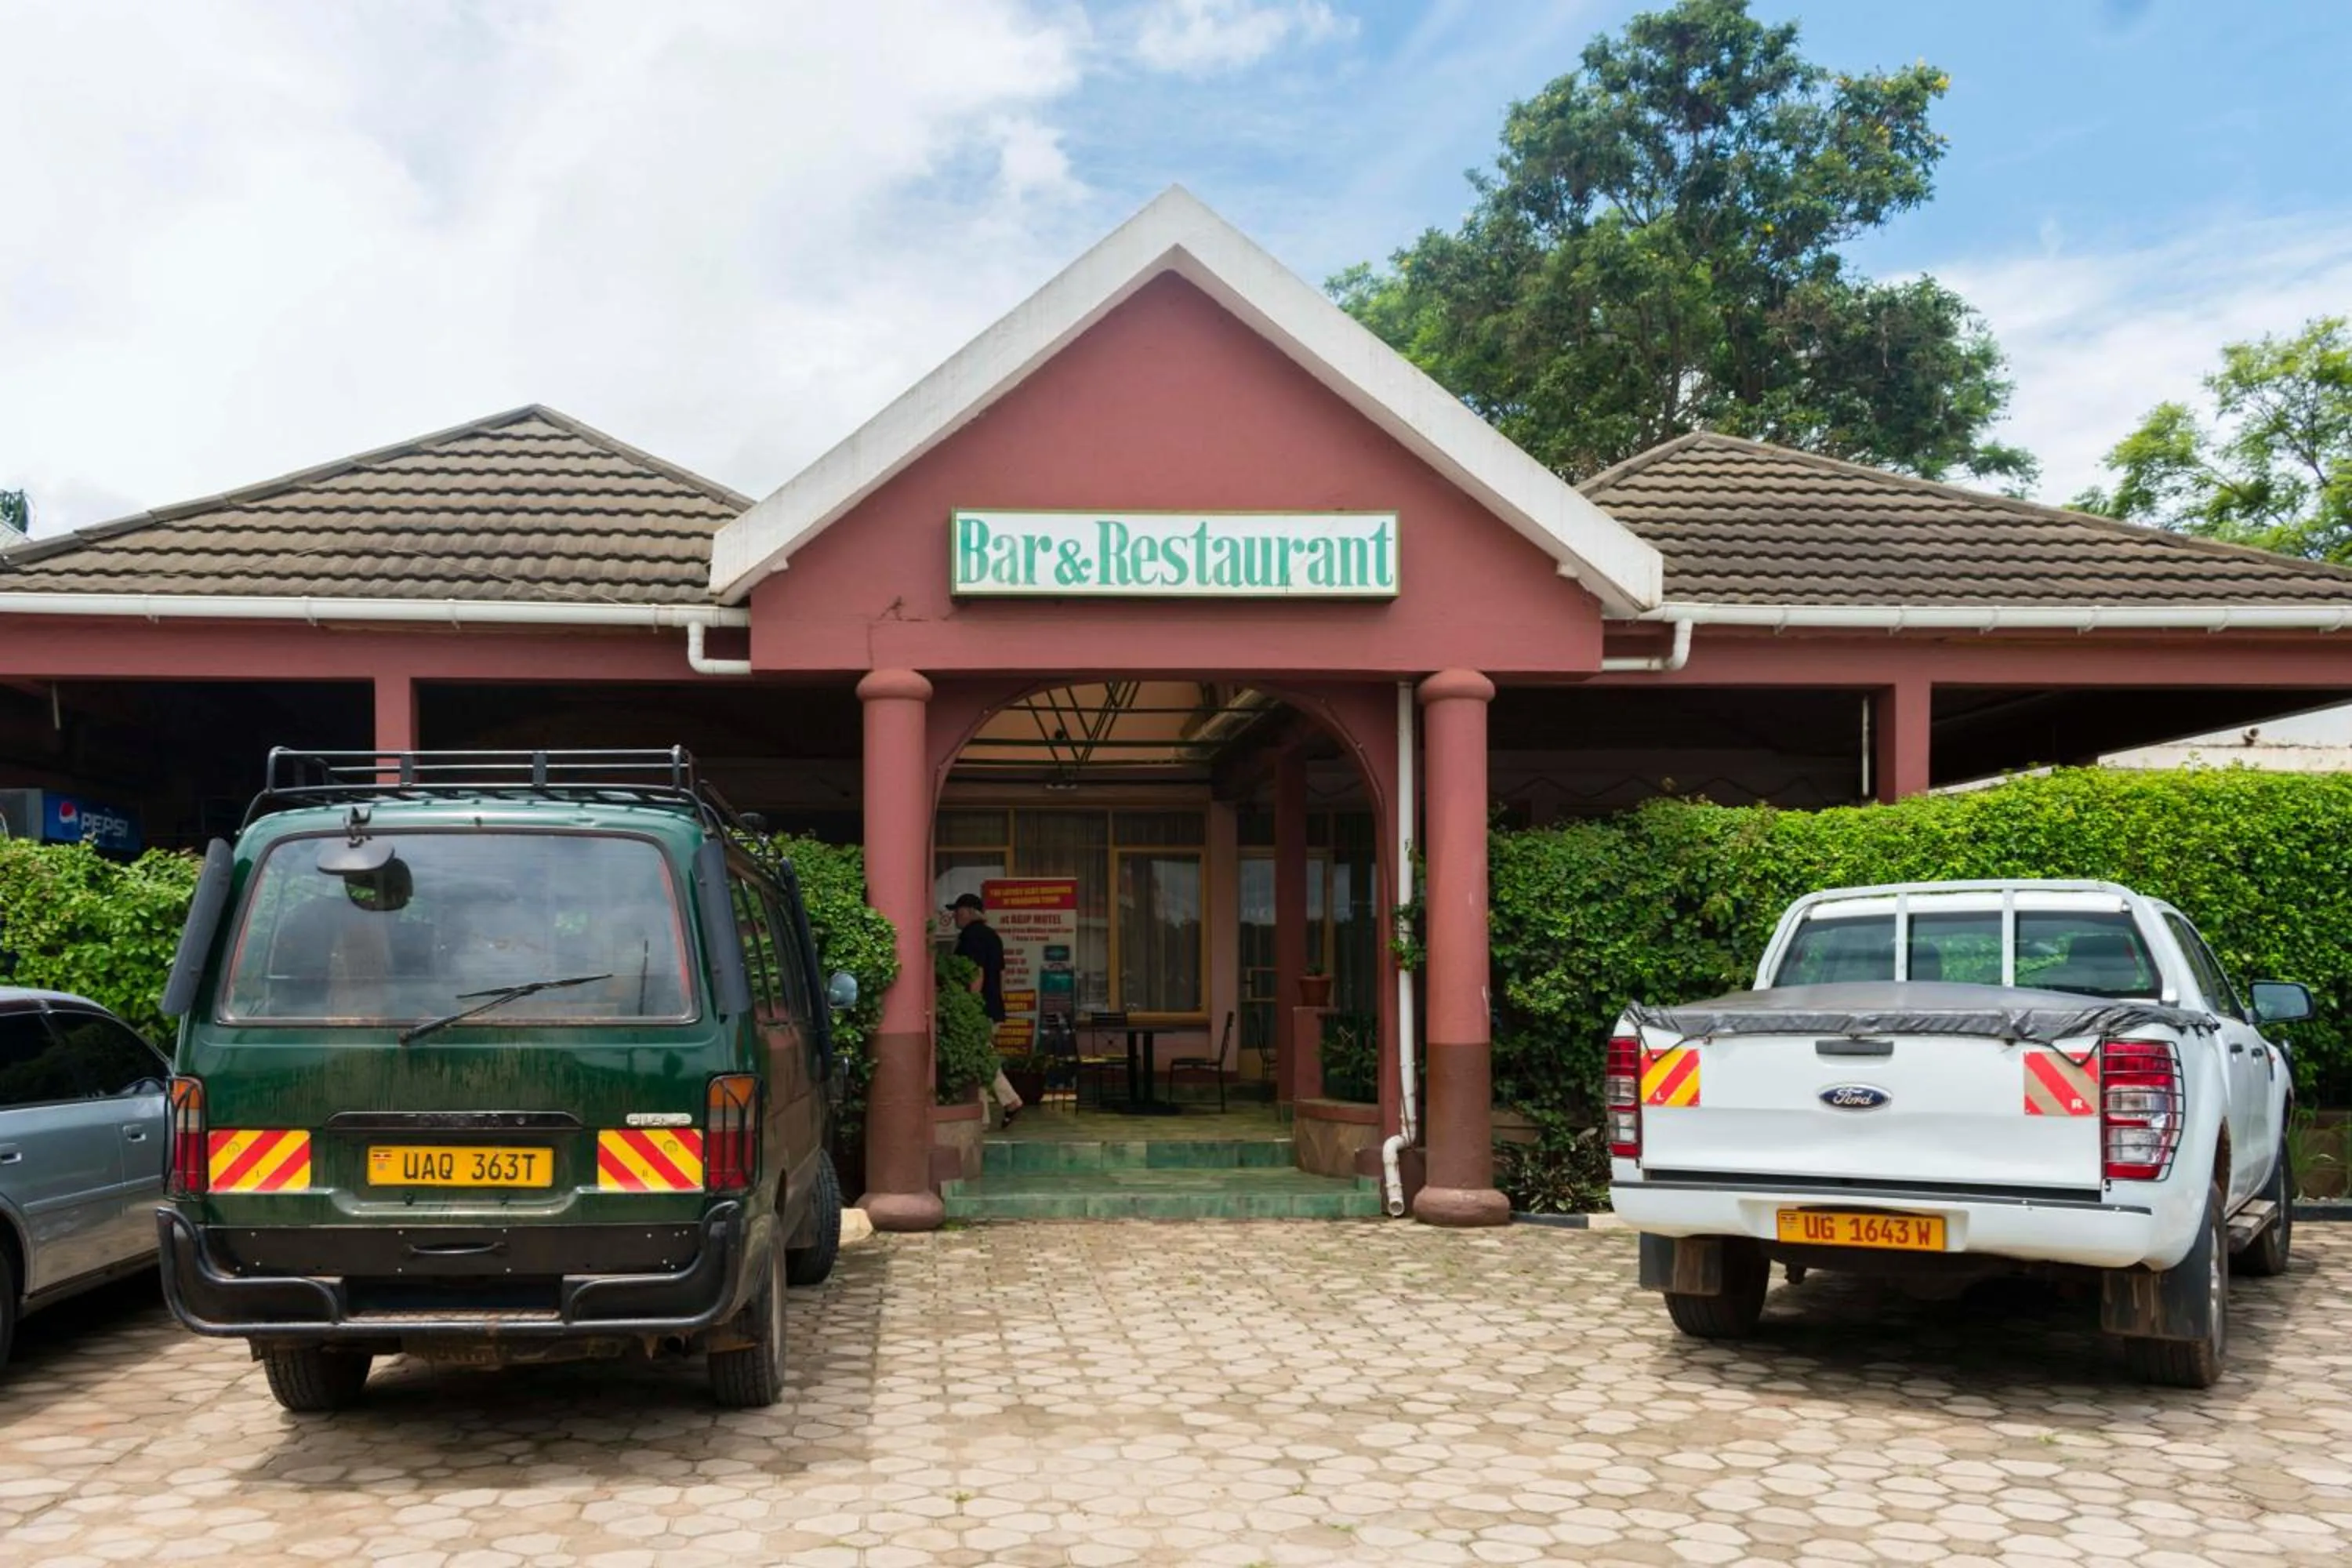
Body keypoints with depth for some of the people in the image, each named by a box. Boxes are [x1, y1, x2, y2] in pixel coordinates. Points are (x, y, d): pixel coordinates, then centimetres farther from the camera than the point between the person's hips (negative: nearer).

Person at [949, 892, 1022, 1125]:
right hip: (994, 1008, 10)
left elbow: (977, 974, -20)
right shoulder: (992, 935, 16)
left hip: (978, 1009, -10)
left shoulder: (971, 935, -13)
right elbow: (1001, 973, 20)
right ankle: (1011, 1101, 12)